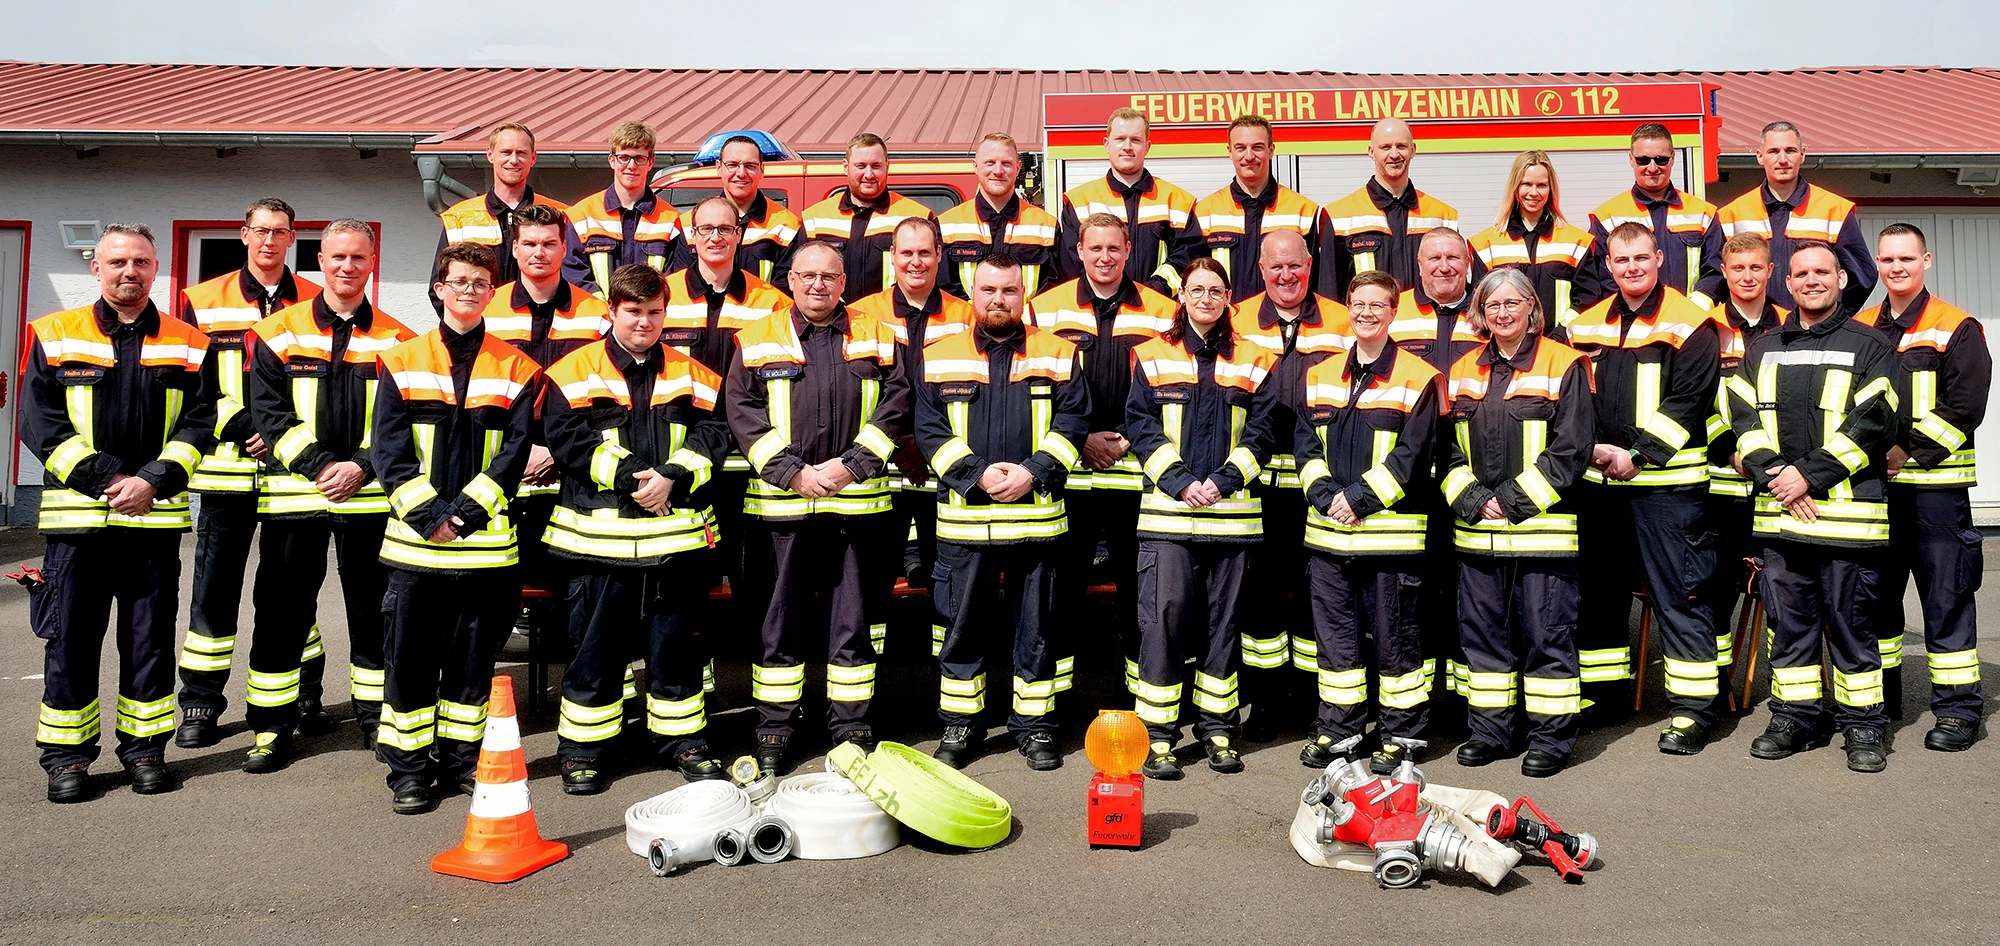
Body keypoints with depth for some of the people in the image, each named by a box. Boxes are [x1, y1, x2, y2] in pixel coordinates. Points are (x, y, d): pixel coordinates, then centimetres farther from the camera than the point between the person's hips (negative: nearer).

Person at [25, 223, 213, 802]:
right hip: (76, 514, -1)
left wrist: (153, 480, -12)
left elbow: (199, 424, 1)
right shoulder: (55, 336, 4)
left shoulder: (187, 343, 7)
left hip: (157, 516, 1)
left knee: (151, 637, 6)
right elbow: (40, 424, -2)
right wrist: (105, 480, -12)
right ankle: (67, 756, 16)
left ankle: (144, 747, 19)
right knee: (71, 638, 4)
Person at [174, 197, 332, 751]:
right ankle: (200, 705, 13)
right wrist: (236, 423, -11)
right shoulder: (203, 302, 7)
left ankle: (306, 698, 19)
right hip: (227, 466, 0)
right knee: (215, 586, 3)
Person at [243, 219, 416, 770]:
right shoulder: (279, 332, 4)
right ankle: (271, 726, 17)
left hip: (370, 497, 0)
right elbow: (269, 411, -2)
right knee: (282, 613, 5)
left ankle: (375, 718, 20)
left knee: (373, 611, 8)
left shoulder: (395, 340, 5)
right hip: (293, 495, 0)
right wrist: (319, 466, -13)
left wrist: (361, 466, -13)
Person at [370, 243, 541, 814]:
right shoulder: (402, 362, 6)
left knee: (474, 655, 8)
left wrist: (467, 509, -12)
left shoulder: (515, 369, 5)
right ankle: (409, 768, 15)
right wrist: (428, 513, -12)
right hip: (415, 540, 0)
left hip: (485, 541, 0)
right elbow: (387, 448, -1)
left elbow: (515, 449, -2)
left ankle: (461, 759, 21)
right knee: (409, 654, 4)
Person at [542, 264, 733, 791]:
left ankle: (684, 741, 23)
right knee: (596, 644, 6)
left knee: (674, 641, 11)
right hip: (600, 533, -2)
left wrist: (672, 476, -14)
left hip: (676, 532, 2)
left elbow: (712, 432, 2)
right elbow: (566, 437, -8)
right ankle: (582, 749, 19)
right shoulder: (575, 371, 3)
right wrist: (628, 475, -16)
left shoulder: (690, 375, 11)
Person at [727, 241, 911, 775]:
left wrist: (851, 465, -10)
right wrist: (793, 472, -10)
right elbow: (741, 409, -1)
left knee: (854, 618, 6)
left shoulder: (876, 339, 10)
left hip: (858, 501, 0)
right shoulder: (758, 340, 8)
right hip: (780, 503, 0)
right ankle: (774, 728, 17)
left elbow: (896, 405, 2)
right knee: (779, 617, 6)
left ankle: (851, 725, 17)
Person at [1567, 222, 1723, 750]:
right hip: (1597, 479, 5)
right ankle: (1597, 697, 25)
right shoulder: (1585, 327, 12)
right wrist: (1591, 448, -3)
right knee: (1599, 590, 12)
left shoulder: (1691, 325, -3)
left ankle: (1692, 706, 6)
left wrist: (1636, 454, -15)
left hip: (1666, 479, -5)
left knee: (1677, 593, -2)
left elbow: (1687, 402, -10)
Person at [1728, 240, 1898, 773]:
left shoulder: (1869, 347, 4)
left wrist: (1809, 474, -14)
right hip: (1780, 512, 4)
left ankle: (1863, 726, 12)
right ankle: (1795, 718, 19)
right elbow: (1744, 417, 7)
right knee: (1788, 620, 9)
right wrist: (1773, 473, -9)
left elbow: (1872, 423, -7)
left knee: (1851, 621, 1)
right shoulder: (1762, 351, 16)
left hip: (1848, 514, -3)